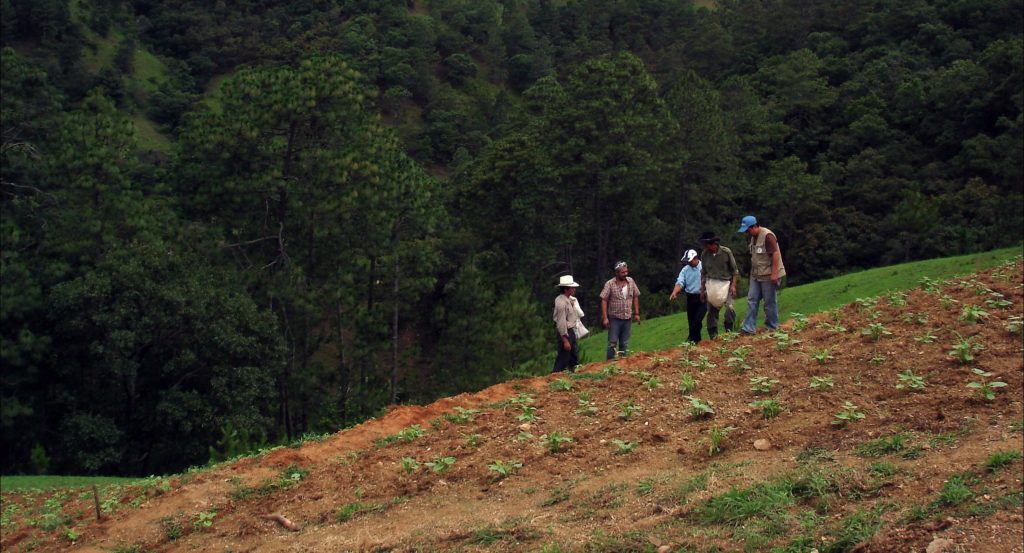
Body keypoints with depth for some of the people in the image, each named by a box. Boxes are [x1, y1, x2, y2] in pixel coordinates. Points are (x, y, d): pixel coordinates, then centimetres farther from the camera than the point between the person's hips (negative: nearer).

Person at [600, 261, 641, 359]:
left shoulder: (630, 281, 3)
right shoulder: (610, 284, -10)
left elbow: (635, 297, 11)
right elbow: (604, 300, -11)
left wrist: (636, 313, 8)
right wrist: (605, 317, -16)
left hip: (628, 318, 4)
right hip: (614, 318, -4)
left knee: (625, 344, 10)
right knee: (612, 343, -3)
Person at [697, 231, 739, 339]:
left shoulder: (726, 252, -10)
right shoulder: (704, 254, -1)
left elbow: (734, 270, -1)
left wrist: (733, 285, -8)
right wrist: (702, 290, 12)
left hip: (725, 282, -3)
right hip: (711, 284, 3)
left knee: (729, 306, -21)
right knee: (711, 311, 2)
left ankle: (729, 330, -2)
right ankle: (713, 336, 11)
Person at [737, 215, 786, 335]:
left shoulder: (767, 236, -16)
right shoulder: (754, 237, 12)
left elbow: (776, 254, -20)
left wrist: (774, 273, -23)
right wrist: (752, 273, 19)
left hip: (768, 275, -9)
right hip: (756, 275, 9)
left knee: (769, 302, 0)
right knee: (752, 300, 4)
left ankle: (772, 328, 11)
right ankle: (749, 328, 5)